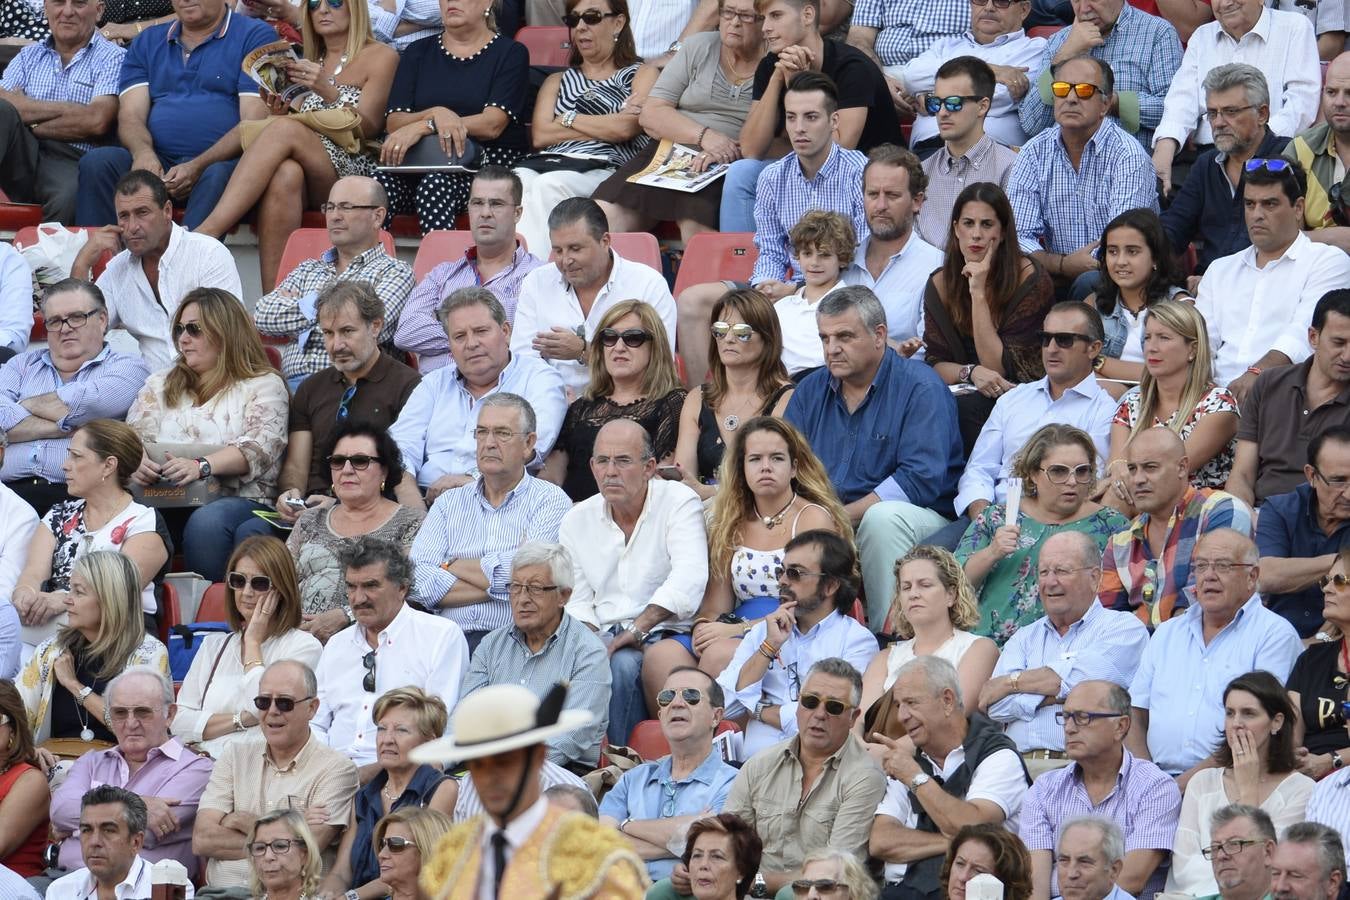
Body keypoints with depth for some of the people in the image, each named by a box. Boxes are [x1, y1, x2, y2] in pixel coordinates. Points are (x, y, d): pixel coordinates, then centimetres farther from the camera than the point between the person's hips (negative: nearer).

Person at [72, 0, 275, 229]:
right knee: (96, 162, -23)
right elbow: (130, 115, 9)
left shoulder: (255, 36, 7)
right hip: (157, 160, 4)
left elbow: (254, 123, -4)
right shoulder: (147, 43, 22)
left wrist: (198, 166, -19)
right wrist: (142, 153, -16)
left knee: (218, 176, -38)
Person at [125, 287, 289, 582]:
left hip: (239, 500, -3)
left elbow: (260, 447, -8)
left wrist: (202, 467, -24)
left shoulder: (264, 385, 10)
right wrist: (136, 461, -14)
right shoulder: (161, 384, 26)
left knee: (206, 522, -39)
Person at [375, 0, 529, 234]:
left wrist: (422, 127, -16)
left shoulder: (510, 54, 7)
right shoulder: (418, 52, 18)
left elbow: (492, 125, -8)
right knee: (383, 185, -30)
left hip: (488, 162, -3)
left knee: (435, 186, -35)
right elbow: (393, 123, 6)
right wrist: (435, 115, -15)